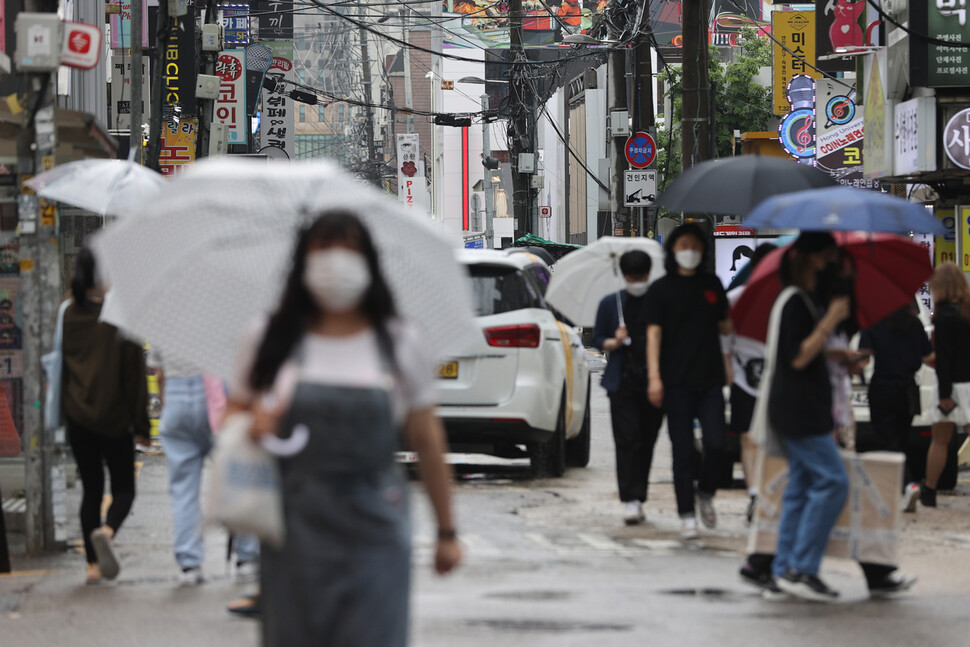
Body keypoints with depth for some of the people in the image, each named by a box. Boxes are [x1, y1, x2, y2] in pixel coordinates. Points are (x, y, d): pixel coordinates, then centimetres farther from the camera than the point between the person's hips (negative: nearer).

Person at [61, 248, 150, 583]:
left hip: (77, 417, 4)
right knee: (123, 488, 8)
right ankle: (107, 530, -23)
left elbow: (58, 369, 9)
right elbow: (134, 373, -10)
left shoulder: (68, 316, 1)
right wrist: (141, 424, -5)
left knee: (91, 489, 13)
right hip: (114, 417, -3)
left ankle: (93, 564, 9)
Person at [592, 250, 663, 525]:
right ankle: (630, 500, -14)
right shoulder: (611, 304, 7)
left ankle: (637, 499, 15)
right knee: (627, 440, -10)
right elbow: (598, 339, 11)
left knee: (646, 442, 5)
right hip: (623, 382, -1)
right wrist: (615, 343, -10)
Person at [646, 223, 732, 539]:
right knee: (683, 450, -1)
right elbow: (654, 332, -3)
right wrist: (654, 376, -12)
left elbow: (725, 326, 20)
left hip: (710, 378, 2)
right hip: (676, 381, -2)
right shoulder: (661, 289, 2)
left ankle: (706, 494, 18)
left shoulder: (712, 285, 12)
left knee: (716, 444, -8)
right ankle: (687, 515, 6)